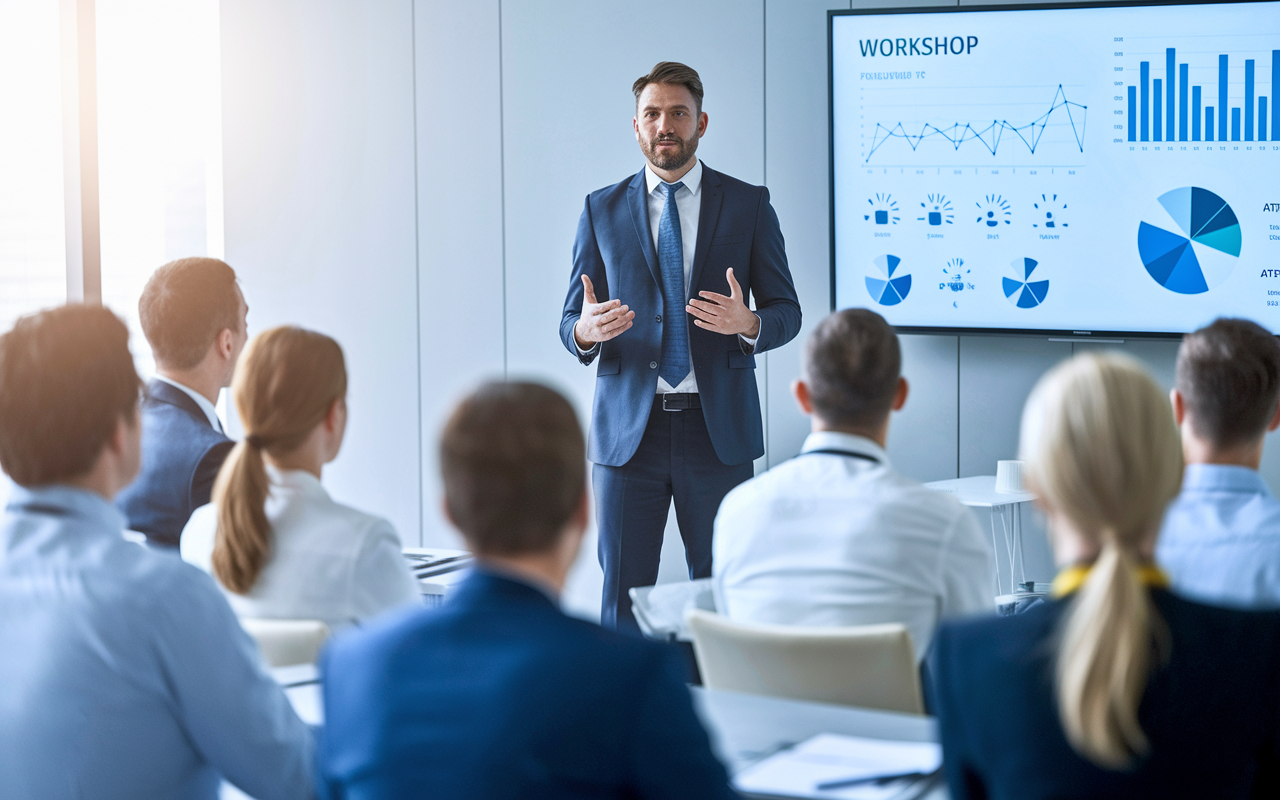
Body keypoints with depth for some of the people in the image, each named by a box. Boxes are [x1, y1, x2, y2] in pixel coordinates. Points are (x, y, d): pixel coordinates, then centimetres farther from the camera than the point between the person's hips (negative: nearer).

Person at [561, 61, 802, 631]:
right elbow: (571, 322, 8)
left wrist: (748, 323, -19)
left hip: (718, 430, -1)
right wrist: (586, 331, -17)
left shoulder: (748, 205, 4)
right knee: (622, 600, 2)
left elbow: (785, 311, 4)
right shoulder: (602, 210, 7)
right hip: (629, 430, 1)